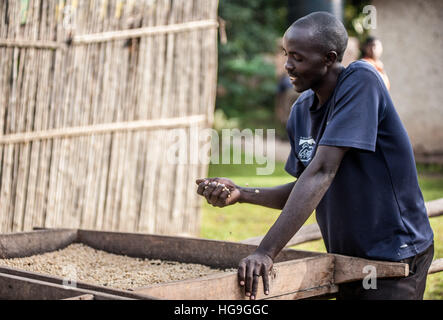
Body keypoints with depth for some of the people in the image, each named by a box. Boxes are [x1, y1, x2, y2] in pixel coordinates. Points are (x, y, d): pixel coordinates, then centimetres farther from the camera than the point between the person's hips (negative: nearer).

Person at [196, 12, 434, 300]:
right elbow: (303, 191, 7)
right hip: (347, 255, 7)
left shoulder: (360, 82, -20)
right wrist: (240, 194, -9)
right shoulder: (302, 111, 2)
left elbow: (322, 172, -28)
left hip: (395, 253, -7)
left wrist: (266, 252, -33)